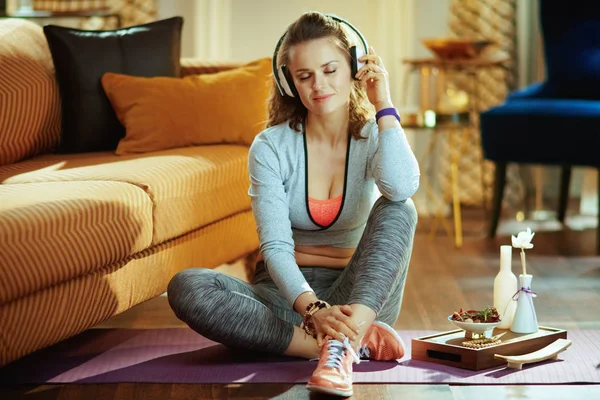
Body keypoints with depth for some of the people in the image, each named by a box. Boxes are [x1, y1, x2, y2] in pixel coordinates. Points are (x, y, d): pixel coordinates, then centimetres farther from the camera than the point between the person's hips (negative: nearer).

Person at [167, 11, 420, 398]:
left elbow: (402, 188, -28)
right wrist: (313, 308, -34)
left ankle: (341, 342, -44)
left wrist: (383, 104, -18)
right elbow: (276, 246, -16)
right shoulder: (271, 147, -5)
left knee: (397, 210, -26)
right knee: (187, 287, -28)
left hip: (359, 295, 0)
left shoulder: (374, 138, -2)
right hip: (287, 290, 0)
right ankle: (352, 345, -33)